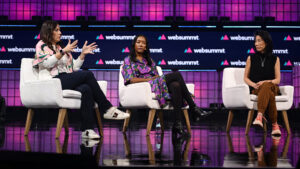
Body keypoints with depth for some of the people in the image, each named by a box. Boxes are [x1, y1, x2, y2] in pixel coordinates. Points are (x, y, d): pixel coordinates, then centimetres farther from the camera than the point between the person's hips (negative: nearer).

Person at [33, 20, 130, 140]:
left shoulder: (61, 47, 30)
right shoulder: (41, 45, 9)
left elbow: (74, 67, 25)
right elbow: (47, 63, -10)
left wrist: (83, 54, 15)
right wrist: (63, 52, -16)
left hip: (66, 82, 6)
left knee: (86, 89, -28)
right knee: (87, 74, -24)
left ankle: (87, 130, -37)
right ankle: (107, 109, -20)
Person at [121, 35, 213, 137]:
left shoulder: (149, 60, 29)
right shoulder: (128, 60, 11)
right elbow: (130, 79, -4)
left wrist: (158, 78, -3)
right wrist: (149, 79, -12)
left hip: (156, 84, 6)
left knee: (175, 85, -32)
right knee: (176, 74, -25)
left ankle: (178, 124, -39)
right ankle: (193, 108, -22)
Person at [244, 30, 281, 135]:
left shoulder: (275, 59, 10)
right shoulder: (251, 58, 11)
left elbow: (277, 80, 6)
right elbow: (246, 78, 11)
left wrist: (265, 82, -15)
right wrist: (254, 84, -12)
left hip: (272, 86, 0)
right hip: (255, 89, 0)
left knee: (266, 87, -40)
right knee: (269, 94, -37)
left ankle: (260, 116, -52)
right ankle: (274, 125, -46)